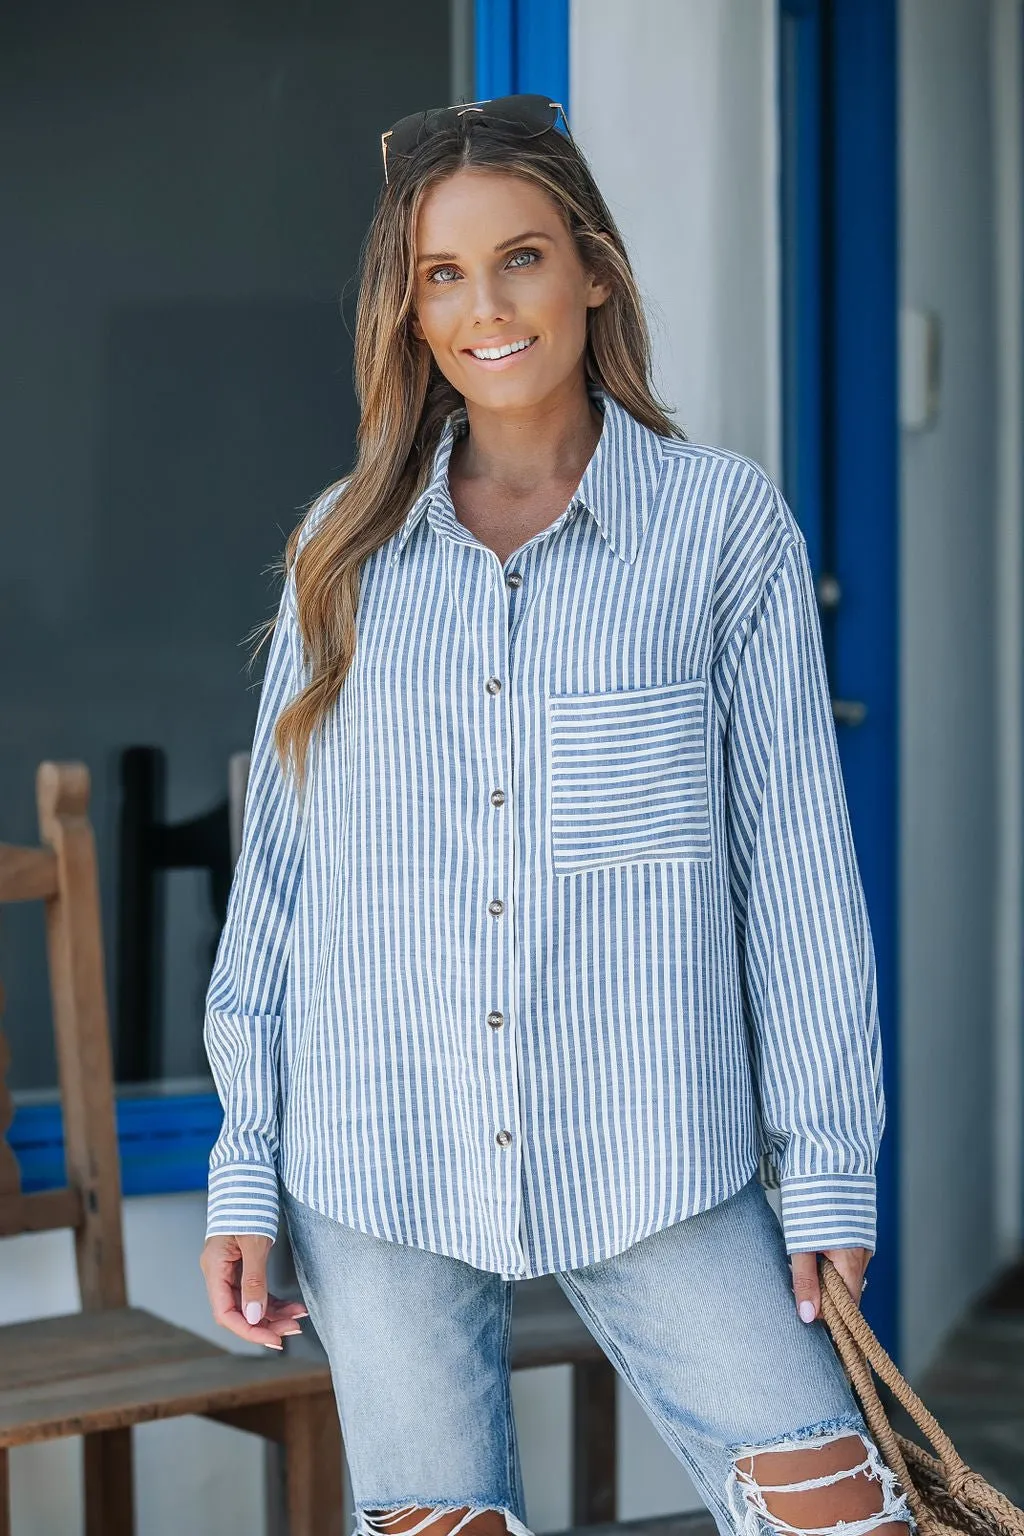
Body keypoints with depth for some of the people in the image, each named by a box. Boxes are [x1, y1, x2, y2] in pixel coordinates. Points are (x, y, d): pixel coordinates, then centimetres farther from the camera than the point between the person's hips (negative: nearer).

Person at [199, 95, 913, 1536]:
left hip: (651, 1161, -2)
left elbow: (797, 855, 1)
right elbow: (280, 863, 9)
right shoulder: (347, 545, 6)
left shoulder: (722, 520, 0)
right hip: (375, 1168, 2)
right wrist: (245, 1170, 7)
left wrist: (831, 1167, -2)